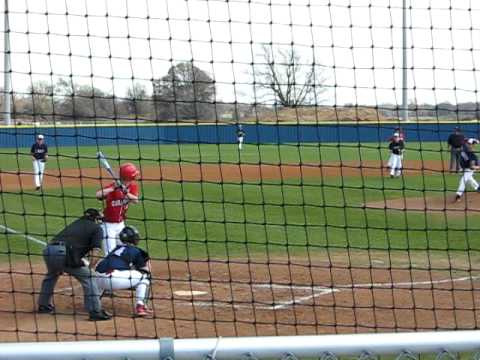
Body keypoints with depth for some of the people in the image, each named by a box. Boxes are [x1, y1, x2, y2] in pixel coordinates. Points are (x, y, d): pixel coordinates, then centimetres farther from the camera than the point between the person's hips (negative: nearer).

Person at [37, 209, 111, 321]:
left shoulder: (76, 223, 31)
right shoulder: (96, 228, 13)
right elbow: (95, 251, -1)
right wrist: (90, 269, 3)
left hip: (49, 249, 7)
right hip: (65, 253, -6)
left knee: (51, 275, 35)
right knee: (89, 278, 6)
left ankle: (44, 305, 42)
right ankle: (95, 312, 1)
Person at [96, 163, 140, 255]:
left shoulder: (132, 186, -3)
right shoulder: (114, 186, -22)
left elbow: (136, 200, -18)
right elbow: (98, 195, -38)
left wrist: (126, 192, -33)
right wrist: (113, 188, -46)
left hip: (121, 224, 7)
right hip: (109, 225, -7)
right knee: (110, 254, -11)